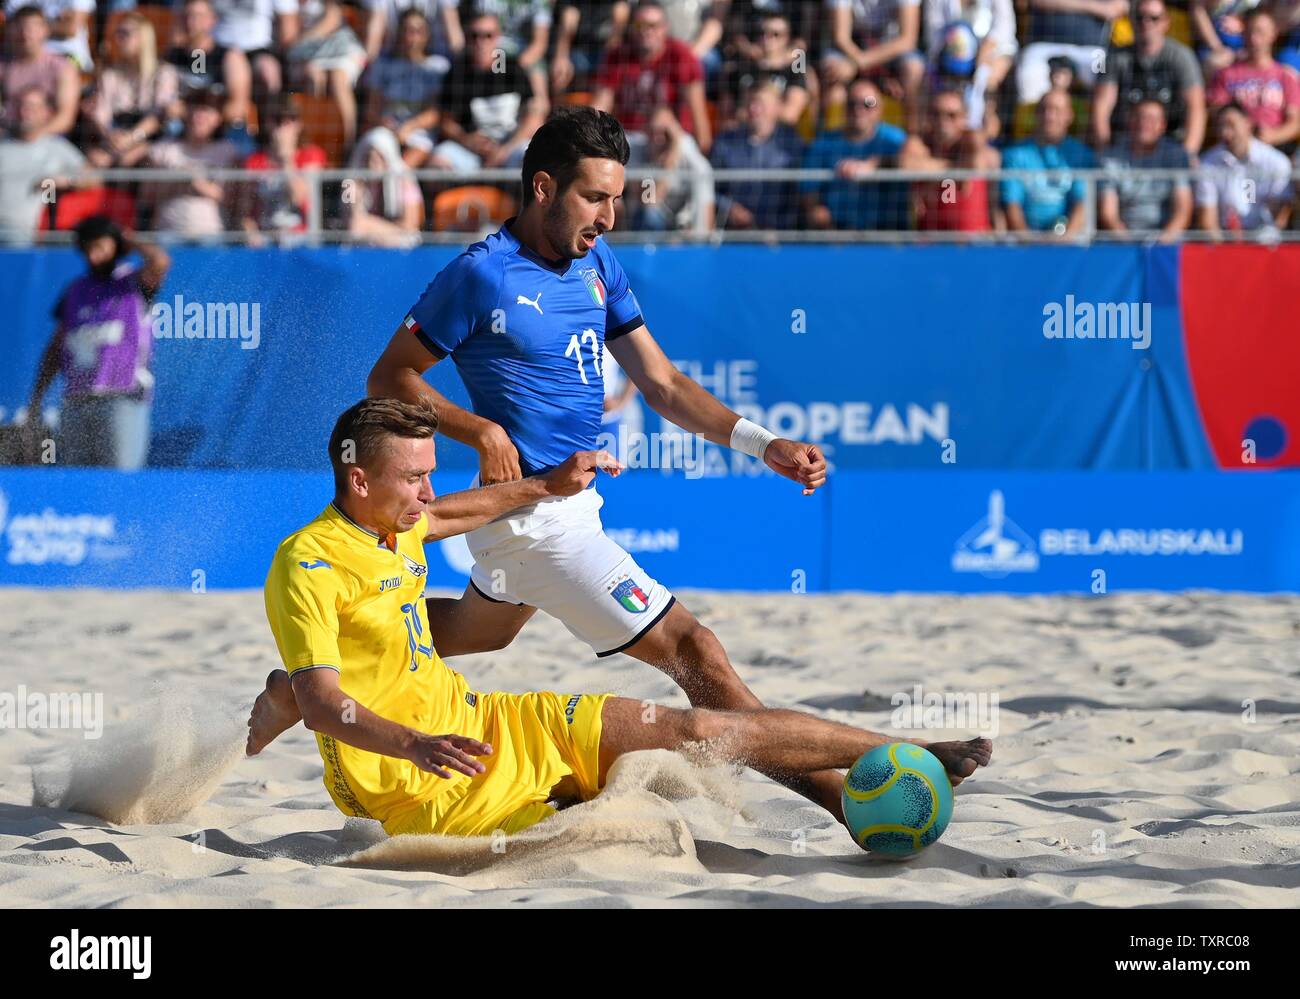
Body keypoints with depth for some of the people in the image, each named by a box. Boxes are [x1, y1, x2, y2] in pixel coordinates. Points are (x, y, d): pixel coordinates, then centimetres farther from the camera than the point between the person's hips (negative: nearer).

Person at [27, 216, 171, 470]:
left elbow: (160, 262, -20)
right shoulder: (75, 291, 18)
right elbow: (56, 349, 21)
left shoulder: (134, 283, 3)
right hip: (75, 401, 5)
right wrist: (36, 399, 16)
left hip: (122, 399, -5)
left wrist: (132, 243, 0)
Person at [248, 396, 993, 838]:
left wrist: (549, 486, 37)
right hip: (420, 786, -8)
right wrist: (412, 744, -43)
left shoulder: (395, 527, 9)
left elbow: (444, 517, 34)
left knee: (694, 729, 2)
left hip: (478, 724, 8)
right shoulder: (311, 564, -19)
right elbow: (319, 699, -28)